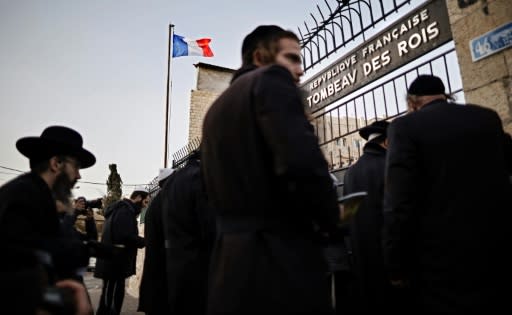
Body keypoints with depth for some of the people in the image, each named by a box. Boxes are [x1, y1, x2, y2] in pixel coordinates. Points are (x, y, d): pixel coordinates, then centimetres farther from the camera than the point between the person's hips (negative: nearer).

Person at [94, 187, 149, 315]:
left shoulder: (119, 209, 19)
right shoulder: (125, 210, -13)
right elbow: (126, 237, -25)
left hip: (113, 262, 10)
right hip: (116, 263, -10)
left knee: (109, 297, 15)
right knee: (112, 299, -5)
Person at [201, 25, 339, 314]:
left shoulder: (216, 109, 17)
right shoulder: (271, 79, -7)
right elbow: (301, 162, -22)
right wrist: (330, 216, -5)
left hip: (230, 261, 8)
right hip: (281, 255, -8)